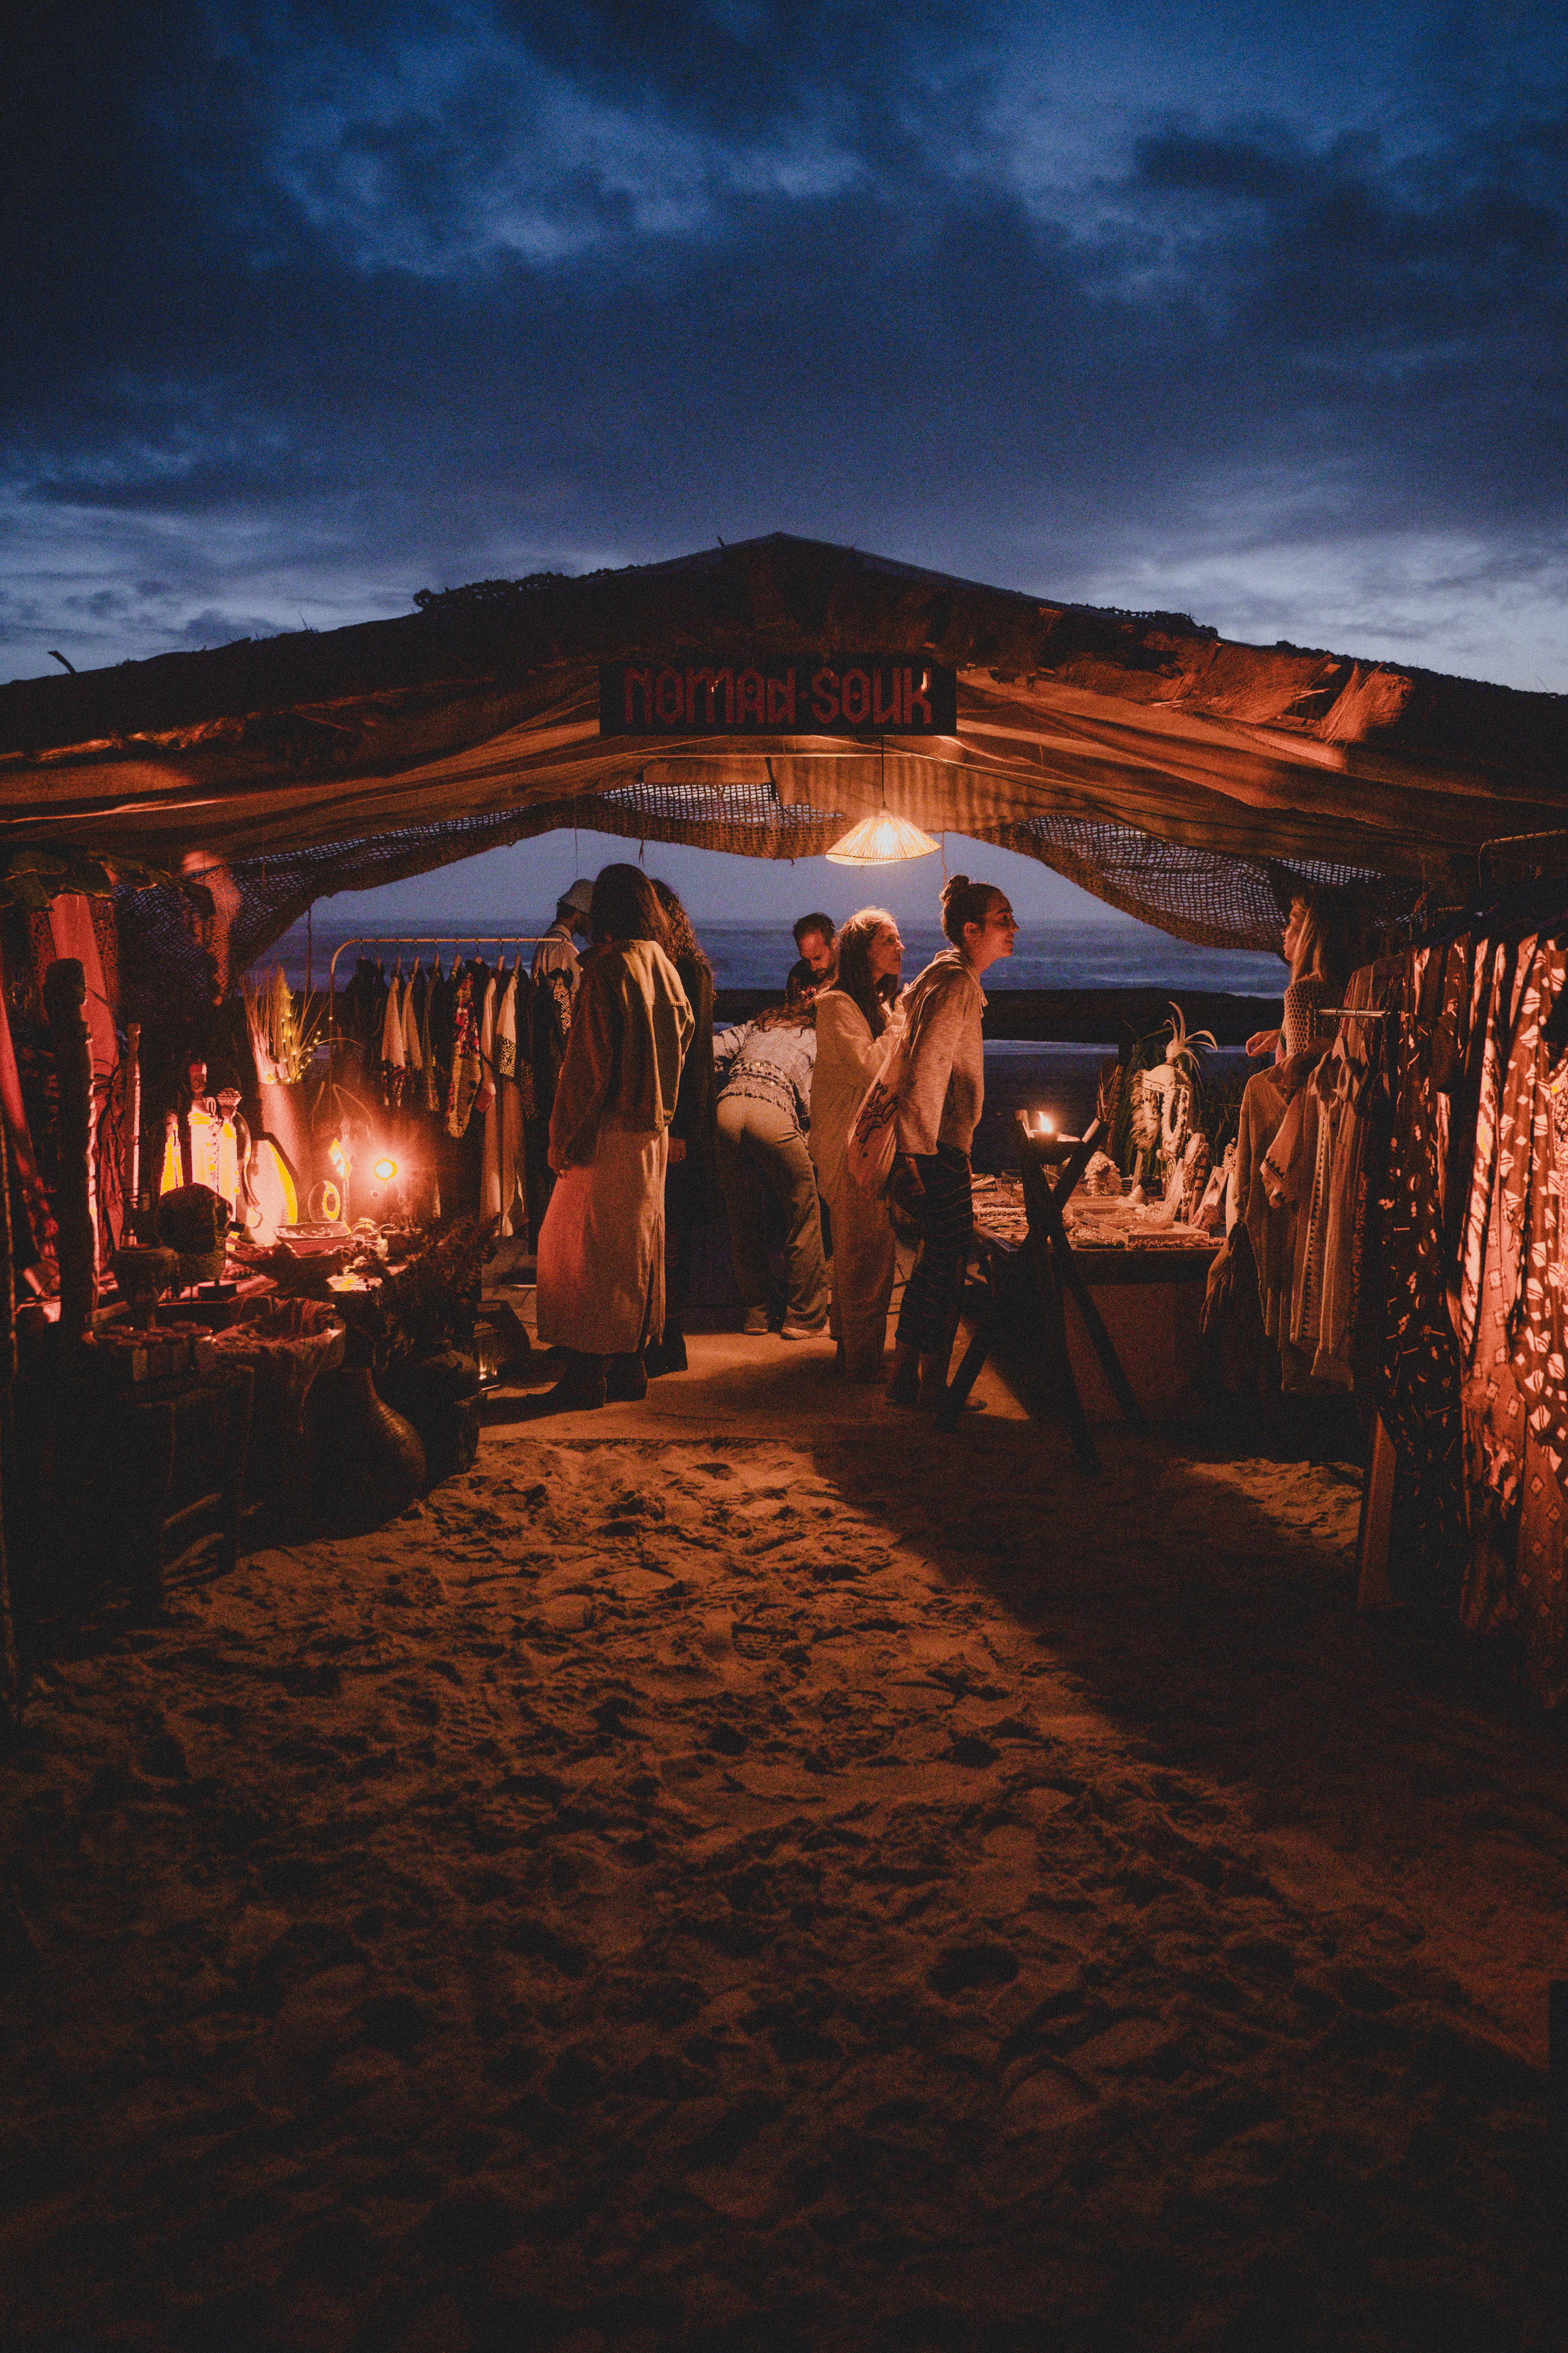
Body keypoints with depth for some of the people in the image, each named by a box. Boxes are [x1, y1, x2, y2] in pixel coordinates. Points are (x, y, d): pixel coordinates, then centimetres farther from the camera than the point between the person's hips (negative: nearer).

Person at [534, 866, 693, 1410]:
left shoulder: (607, 969, -14)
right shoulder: (666, 969, 8)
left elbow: (589, 1063, -16)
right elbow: (681, 1043, 14)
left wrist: (561, 1137, -10)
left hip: (611, 1129, -8)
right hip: (654, 1130, 8)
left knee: (582, 1247, 0)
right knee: (639, 1247, 13)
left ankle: (588, 1371, 2)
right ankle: (630, 1363, 20)